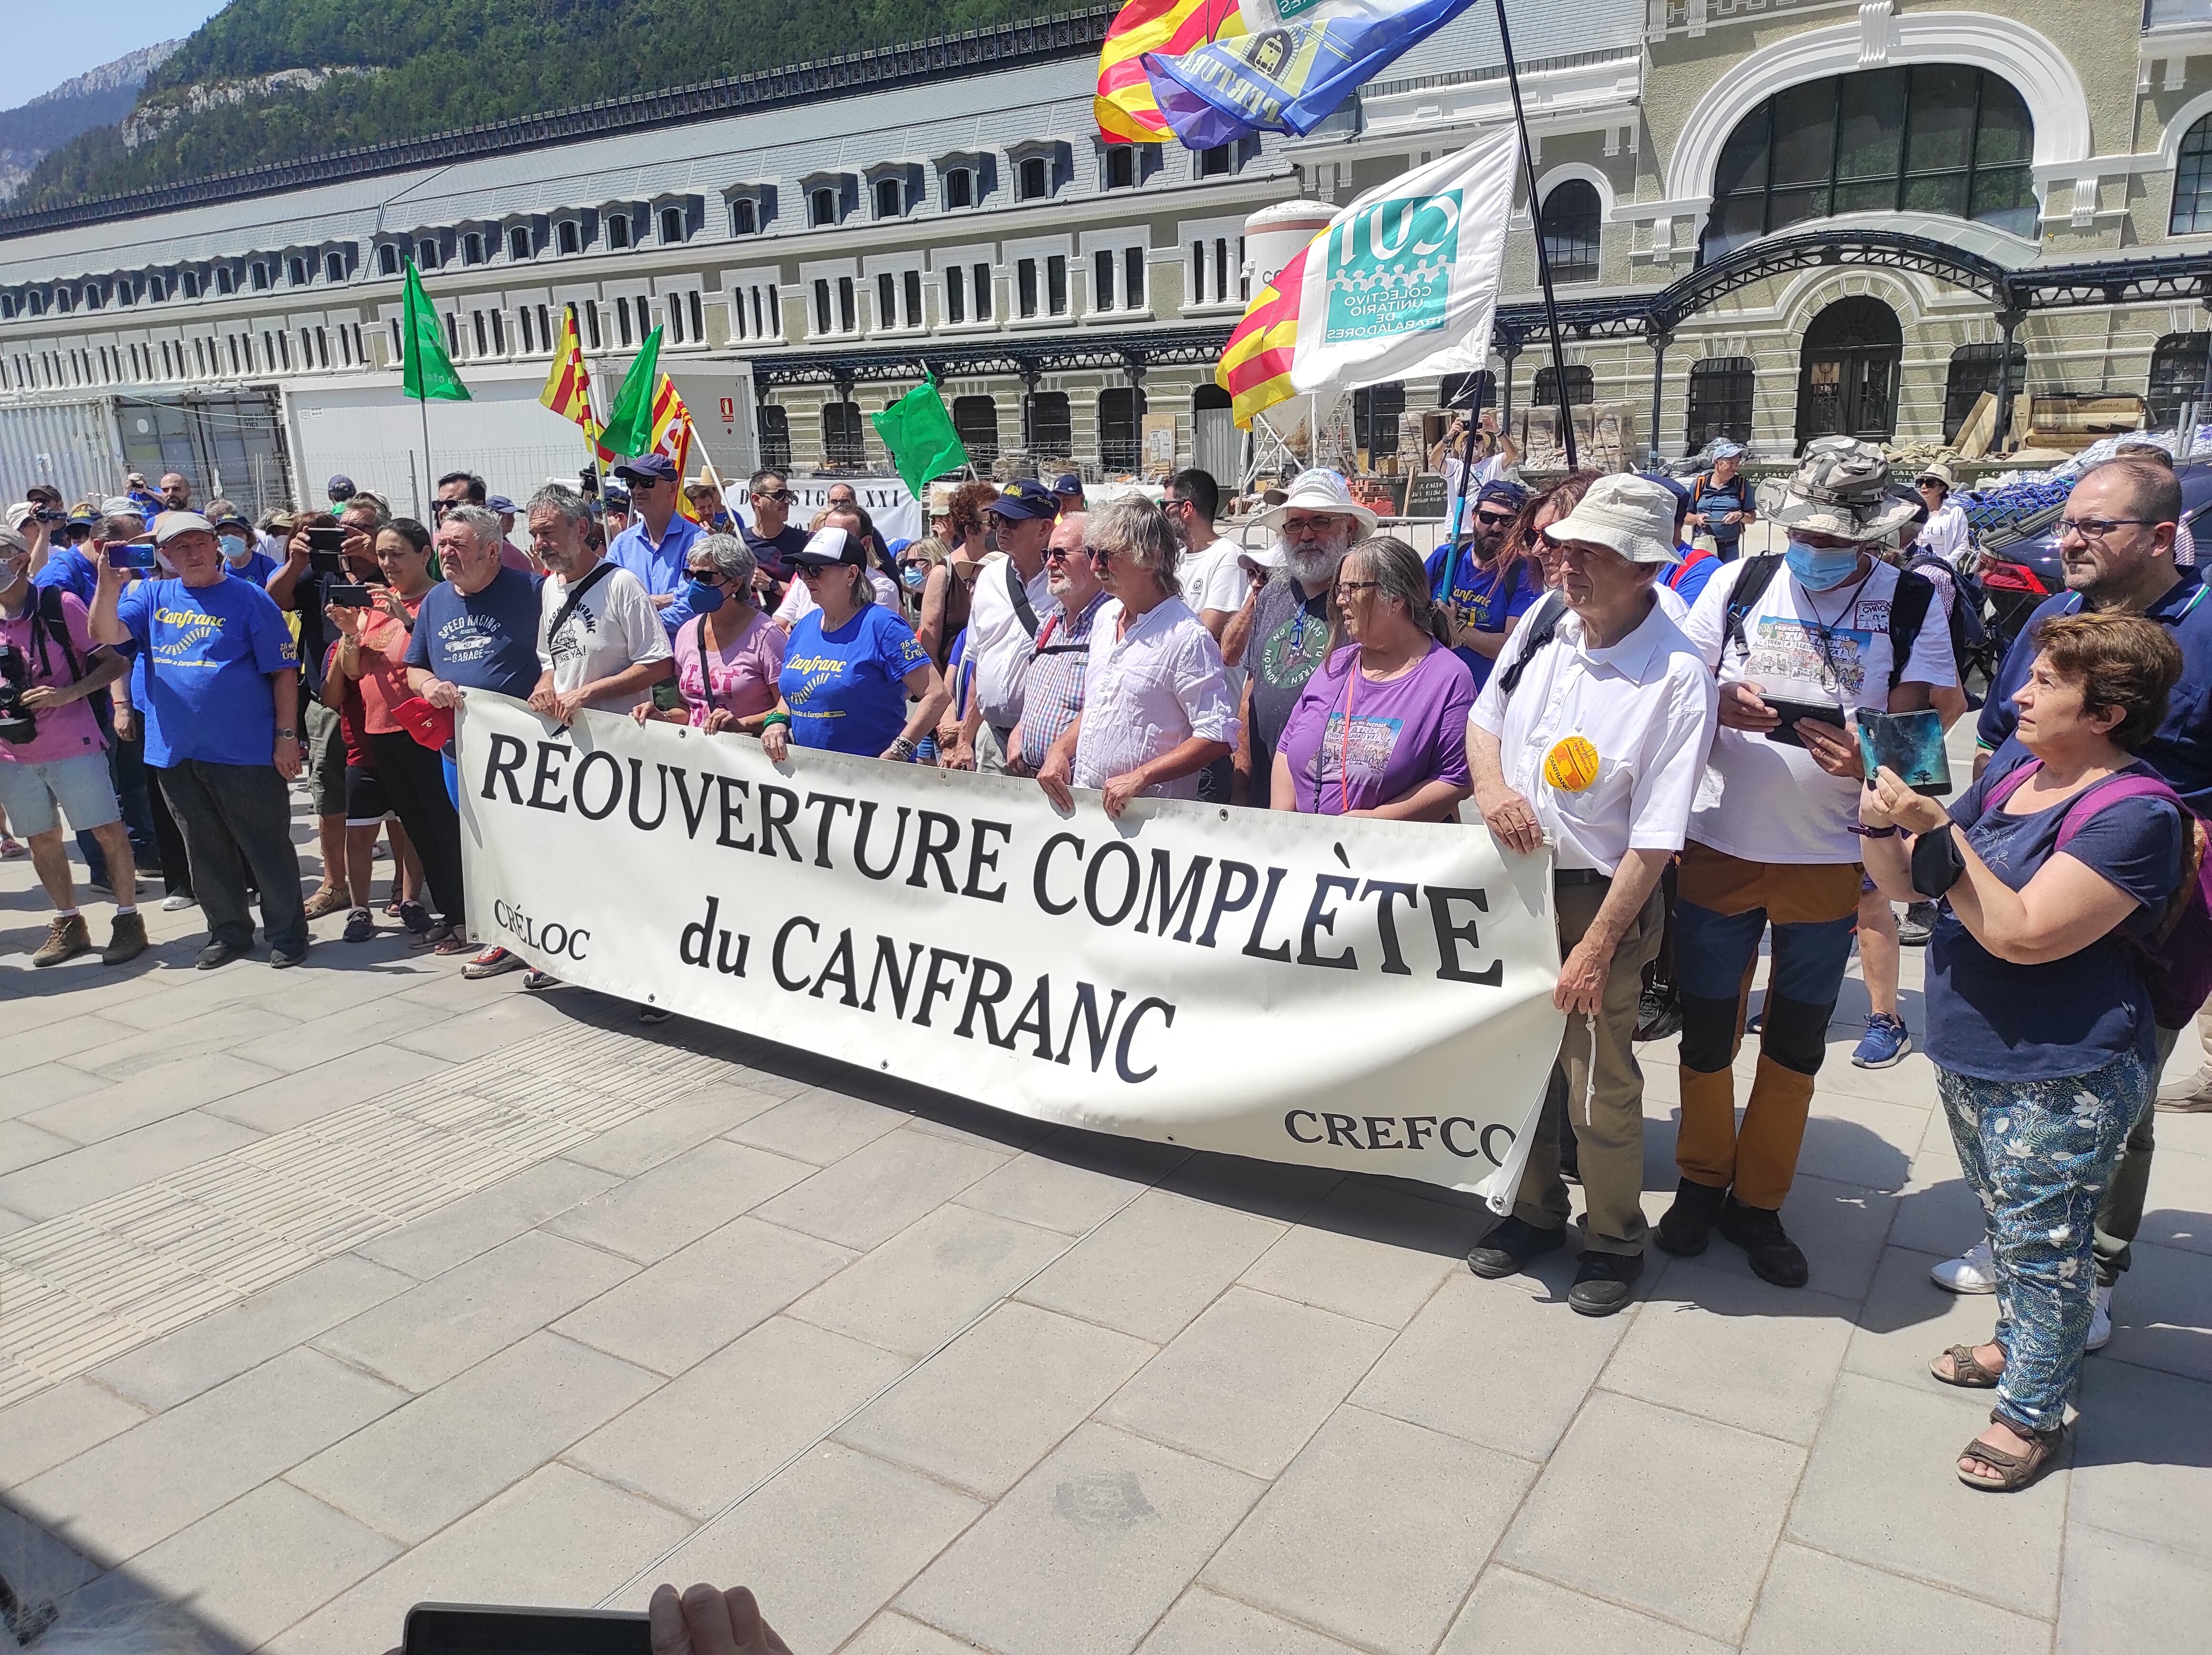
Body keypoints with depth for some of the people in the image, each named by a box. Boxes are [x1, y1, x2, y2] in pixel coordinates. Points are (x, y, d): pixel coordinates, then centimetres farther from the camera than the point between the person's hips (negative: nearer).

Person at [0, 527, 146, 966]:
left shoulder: (60, 605, -7)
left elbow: (116, 662, -8)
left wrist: (67, 693, -19)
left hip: (72, 744, -5)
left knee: (108, 830, -2)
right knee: (42, 840, 12)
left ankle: (128, 918, 10)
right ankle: (68, 923, 24)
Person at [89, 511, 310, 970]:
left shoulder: (249, 599, -4)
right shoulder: (152, 596, 10)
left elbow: (284, 671, -5)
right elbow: (106, 635, -3)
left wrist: (287, 735, -9)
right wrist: (109, 585, -20)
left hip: (246, 752, -5)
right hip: (176, 752, 5)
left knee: (268, 847, 3)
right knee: (206, 852, 14)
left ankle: (287, 933, 14)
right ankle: (228, 933, 27)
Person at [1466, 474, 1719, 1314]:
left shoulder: (1678, 678, -20)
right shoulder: (1543, 624, -2)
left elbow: (1654, 840, -19)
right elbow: (1484, 719, 14)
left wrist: (1597, 946, -19)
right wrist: (1490, 786, -8)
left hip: (1600, 898, -5)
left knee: (1601, 1086, 7)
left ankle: (1614, 1242, 31)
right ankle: (1534, 1212, 40)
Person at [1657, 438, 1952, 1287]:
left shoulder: (1911, 604, -3)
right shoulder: (1737, 584, -1)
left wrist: (1867, 756, -27)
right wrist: (1720, 703, -20)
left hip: (1828, 863, 0)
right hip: (1719, 850, 0)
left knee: (1796, 1043, 12)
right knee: (1707, 1031, 10)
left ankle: (1757, 1202, 29)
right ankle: (1701, 1180, 32)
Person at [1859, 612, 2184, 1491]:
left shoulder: (2135, 812, -21)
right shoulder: (2014, 766, 2)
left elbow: (2023, 934, -28)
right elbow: (1908, 882, 6)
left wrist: (1937, 829, -30)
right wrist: (1883, 817, -15)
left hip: (2060, 1082, -8)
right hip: (1968, 1055, 8)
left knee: (2042, 1244, 7)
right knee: (2004, 1222, 25)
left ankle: (2033, 1411, 26)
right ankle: (2018, 1345, 46)